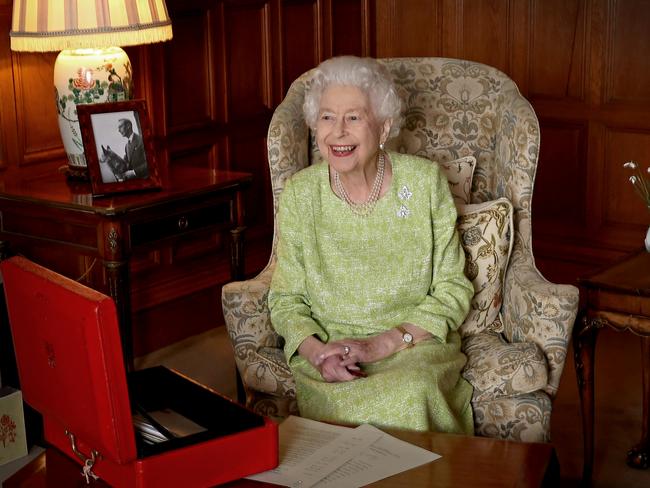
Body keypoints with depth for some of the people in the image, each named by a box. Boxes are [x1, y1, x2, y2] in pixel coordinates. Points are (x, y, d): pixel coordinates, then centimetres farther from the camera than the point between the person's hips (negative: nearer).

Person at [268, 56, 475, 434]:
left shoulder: (425, 182, -2)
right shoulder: (300, 193, 1)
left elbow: (453, 291, -1)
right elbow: (287, 299, 5)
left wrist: (382, 344, -14)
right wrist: (316, 351, -16)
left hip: (416, 346, 0)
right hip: (327, 347, 1)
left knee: (411, 394, -33)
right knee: (341, 401, -32)